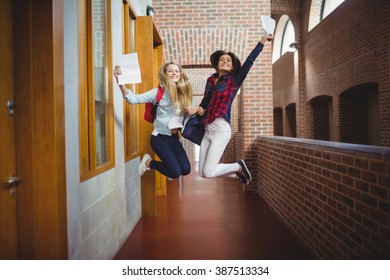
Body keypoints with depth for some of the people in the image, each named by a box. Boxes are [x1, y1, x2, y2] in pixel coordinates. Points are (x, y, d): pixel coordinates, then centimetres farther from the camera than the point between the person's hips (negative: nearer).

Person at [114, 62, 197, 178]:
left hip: (174, 137, 5)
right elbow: (133, 99, -20)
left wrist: (192, 110, -10)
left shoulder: (184, 92, 3)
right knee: (176, 172, -13)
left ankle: (168, 161, 27)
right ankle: (148, 162, 14)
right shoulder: (159, 92, -11)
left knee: (186, 170, -5)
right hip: (159, 137, -5)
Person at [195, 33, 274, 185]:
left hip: (221, 130, -6)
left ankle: (238, 167, 13)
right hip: (207, 130, 6)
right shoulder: (210, 80, 13)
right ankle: (237, 174, 23)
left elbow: (249, 62, -11)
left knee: (208, 172, -13)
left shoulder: (234, 81, -1)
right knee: (202, 173, 3)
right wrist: (200, 109, 5)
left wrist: (262, 42, -13)